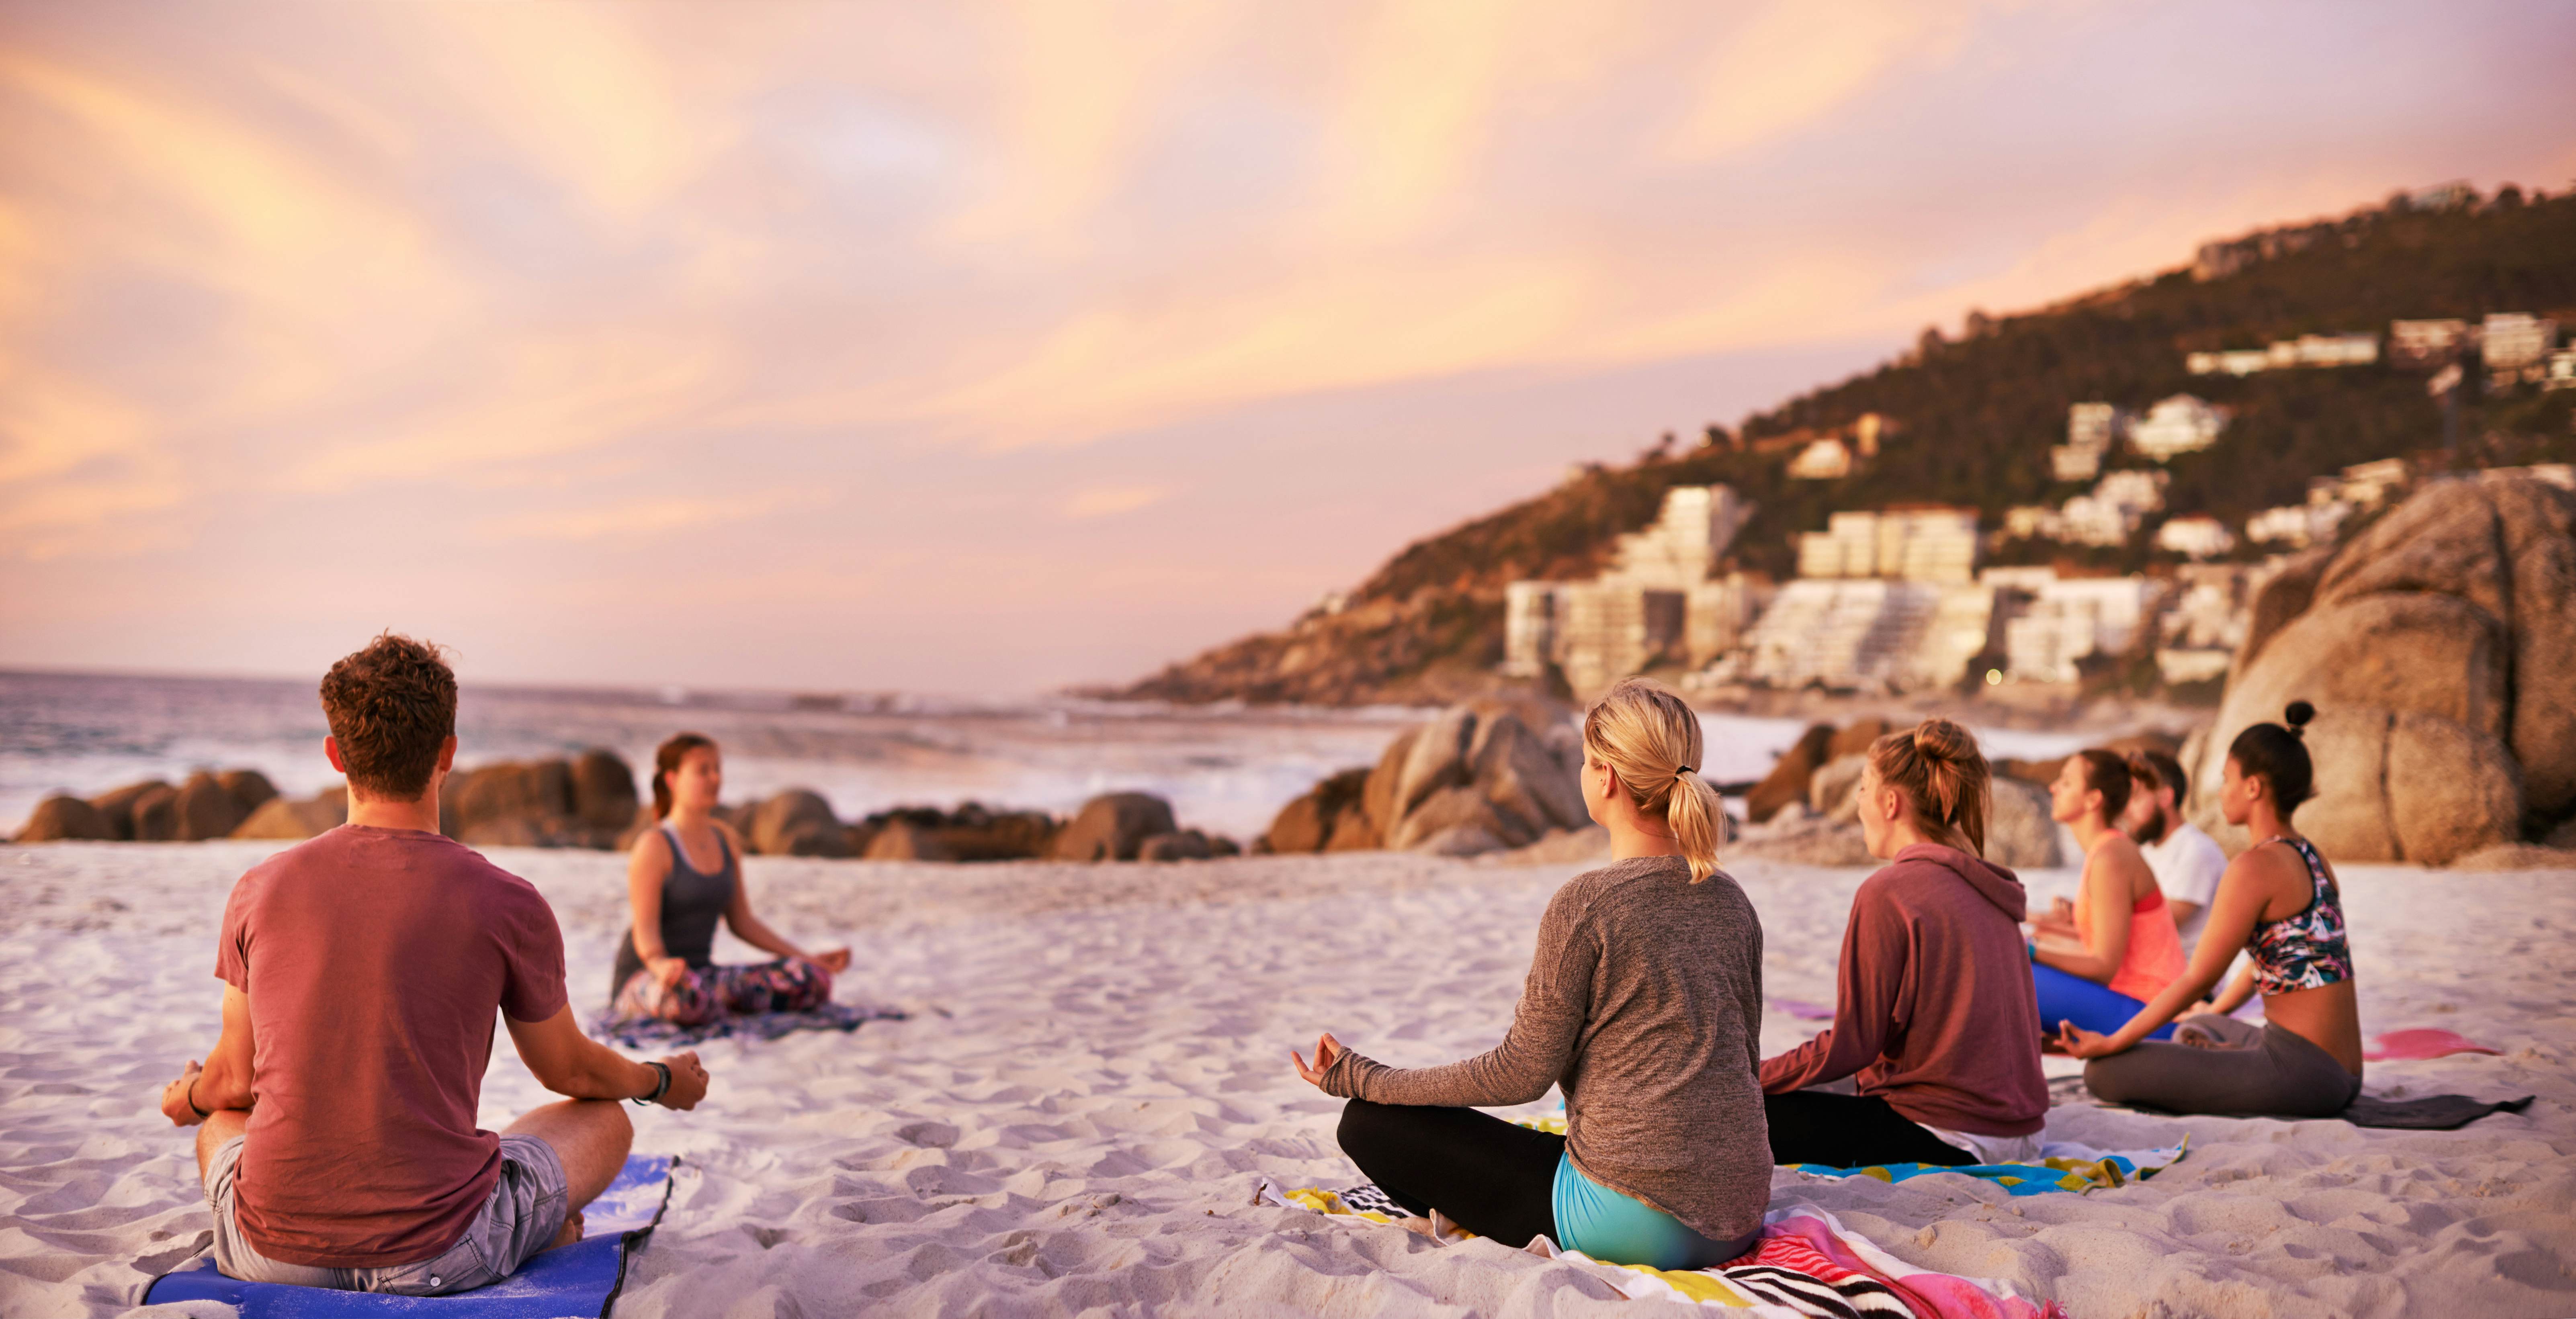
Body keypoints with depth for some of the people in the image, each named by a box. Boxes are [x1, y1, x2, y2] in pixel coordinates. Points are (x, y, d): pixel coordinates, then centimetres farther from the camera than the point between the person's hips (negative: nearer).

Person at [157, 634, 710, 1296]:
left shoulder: (260, 890, -3)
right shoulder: (507, 905, -11)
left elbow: (235, 1078, 10)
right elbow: (570, 1072, 5)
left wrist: (185, 1100, 36)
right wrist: (664, 1081, 27)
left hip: (273, 1256, 3)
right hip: (437, 1258, -3)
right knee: (606, 1119, 21)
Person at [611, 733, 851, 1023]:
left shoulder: (726, 840, 12)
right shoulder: (654, 846, -10)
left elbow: (742, 921, 15)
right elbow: (645, 929, -17)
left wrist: (808, 959, 9)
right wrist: (661, 966, -41)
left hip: (702, 975, 6)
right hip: (643, 977, -6)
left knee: (814, 982, -15)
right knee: (691, 999, -44)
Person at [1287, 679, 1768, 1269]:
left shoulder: (1586, 904, -16)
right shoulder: (1732, 900, 5)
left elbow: (1521, 1073, -12)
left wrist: (1362, 1078, -2)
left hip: (1637, 1223, -8)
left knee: (1370, 1123, -1)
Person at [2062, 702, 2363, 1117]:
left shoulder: (2257, 865, -16)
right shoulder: (2310, 858, 11)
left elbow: (2198, 978, -15)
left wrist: (2113, 1042, -9)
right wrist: (2211, 1015, 37)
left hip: (2299, 1072, -10)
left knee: (2106, 1071, -14)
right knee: (2192, 1031, 37)